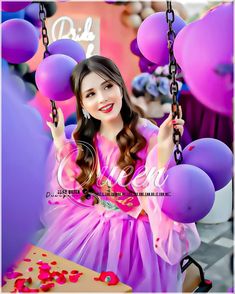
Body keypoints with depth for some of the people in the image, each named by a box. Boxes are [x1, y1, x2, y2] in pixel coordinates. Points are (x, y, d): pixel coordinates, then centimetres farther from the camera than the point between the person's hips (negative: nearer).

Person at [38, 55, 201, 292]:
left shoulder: (149, 135, -20)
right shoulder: (86, 137, -4)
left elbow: (157, 199, -22)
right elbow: (73, 187, 3)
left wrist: (163, 151, -36)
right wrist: (60, 142, -2)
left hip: (137, 232, -4)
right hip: (91, 225, 5)